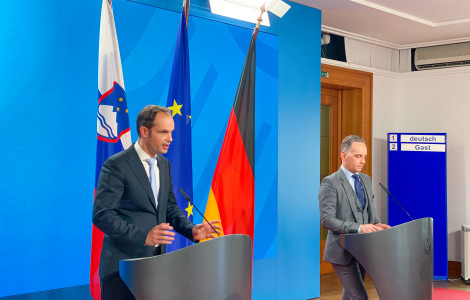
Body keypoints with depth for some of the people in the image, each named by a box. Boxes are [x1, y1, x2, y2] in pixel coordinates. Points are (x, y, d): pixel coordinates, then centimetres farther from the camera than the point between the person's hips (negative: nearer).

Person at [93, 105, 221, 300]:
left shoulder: (164, 164, 11)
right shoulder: (116, 165, -12)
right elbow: (101, 215, -17)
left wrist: (192, 230, -2)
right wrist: (143, 236, -27)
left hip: (156, 263, 7)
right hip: (122, 267, -6)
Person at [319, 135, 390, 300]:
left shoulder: (366, 180, 12)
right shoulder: (330, 183, -13)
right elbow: (326, 220, -19)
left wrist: (376, 224, -4)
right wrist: (358, 228, -26)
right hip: (342, 252, -7)